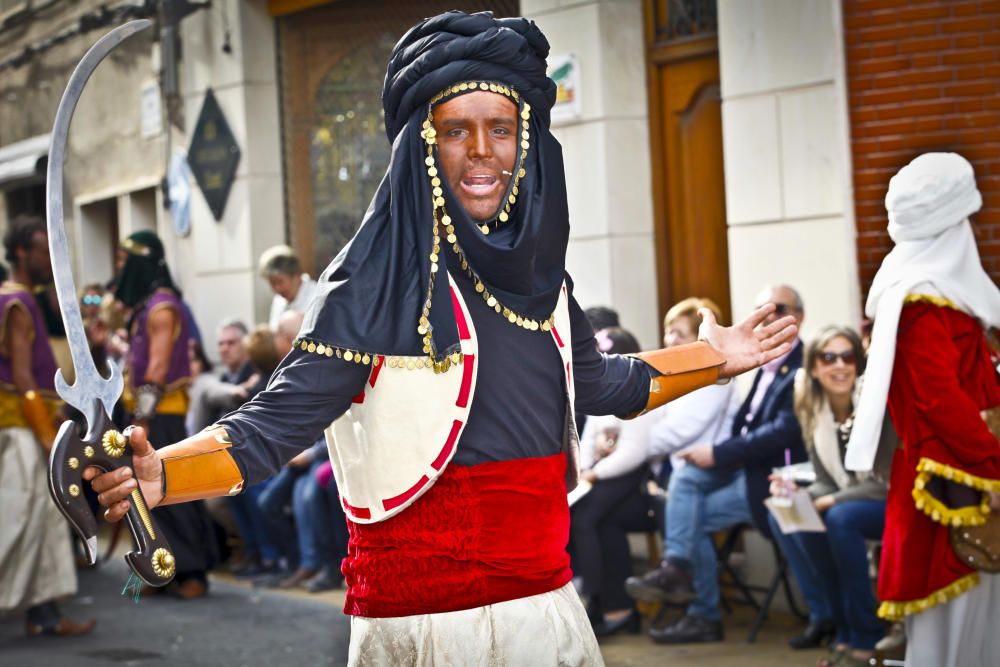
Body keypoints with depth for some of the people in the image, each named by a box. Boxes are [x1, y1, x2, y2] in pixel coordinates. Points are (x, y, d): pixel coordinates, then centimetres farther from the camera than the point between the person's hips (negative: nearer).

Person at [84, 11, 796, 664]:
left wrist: (716, 356, 26)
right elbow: (278, 423, -20)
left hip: (547, 604, 6)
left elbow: (602, 383, 25)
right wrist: (156, 474, -35)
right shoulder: (377, 283, -12)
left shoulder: (538, 273, 7)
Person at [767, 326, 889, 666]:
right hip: (849, 502, 6)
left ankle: (865, 636, -20)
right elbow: (826, 482, 4)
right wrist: (797, 495, -17)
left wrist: (830, 501, -26)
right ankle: (826, 616, -7)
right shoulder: (814, 412, -1)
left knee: (840, 518, -33)